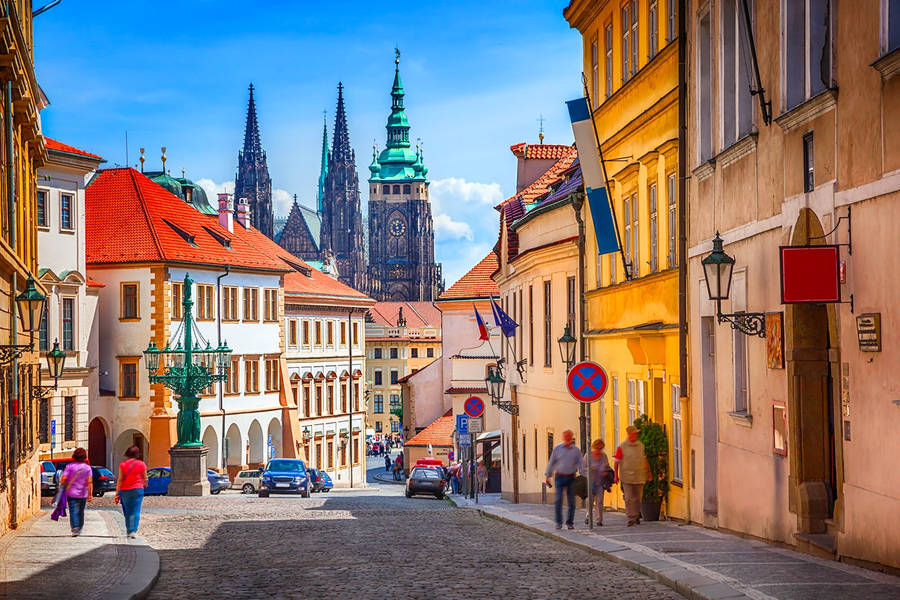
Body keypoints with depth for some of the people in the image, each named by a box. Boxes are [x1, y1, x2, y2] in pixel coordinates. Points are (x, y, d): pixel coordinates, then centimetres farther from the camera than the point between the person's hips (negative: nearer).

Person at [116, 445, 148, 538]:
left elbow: (120, 480, -3)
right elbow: (145, 478, 8)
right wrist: (145, 485, 30)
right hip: (137, 489, -1)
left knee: (127, 512, 13)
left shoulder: (122, 464, -1)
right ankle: (133, 531, -13)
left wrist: (117, 493, -1)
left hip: (124, 491, 1)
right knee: (135, 512, -2)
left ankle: (128, 531, 18)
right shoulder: (141, 464, -1)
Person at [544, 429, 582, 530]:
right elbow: (551, 462, 8)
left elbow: (580, 464, 3)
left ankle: (570, 522, 9)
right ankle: (558, 522, -4)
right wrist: (547, 476, 5)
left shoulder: (576, 450, 5)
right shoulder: (557, 449, 5)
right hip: (559, 477, -1)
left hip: (571, 478, 1)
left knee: (571, 501, 0)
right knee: (559, 499, -10)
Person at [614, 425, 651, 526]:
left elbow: (645, 460, 18)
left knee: (638, 498, 6)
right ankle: (631, 518, -7)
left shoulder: (641, 446, 10)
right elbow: (617, 462, 2)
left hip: (639, 477, 3)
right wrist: (616, 475, 1)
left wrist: (648, 472, 16)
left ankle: (637, 516, 21)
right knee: (629, 499, -8)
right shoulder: (622, 447, -2)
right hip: (626, 477, -3)